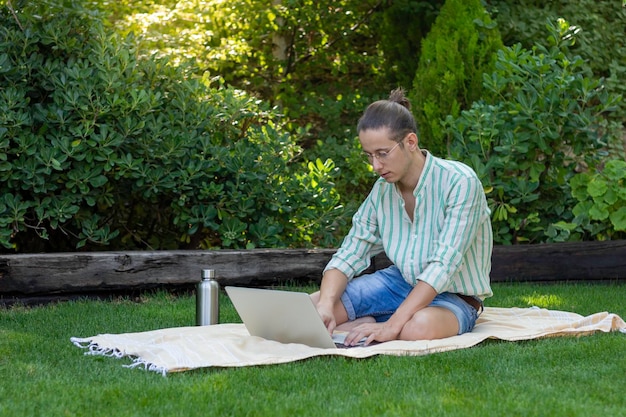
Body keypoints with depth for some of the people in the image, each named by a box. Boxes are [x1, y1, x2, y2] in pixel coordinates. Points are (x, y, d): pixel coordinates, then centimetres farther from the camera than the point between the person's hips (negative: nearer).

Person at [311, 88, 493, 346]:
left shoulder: (460, 182, -21)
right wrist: (325, 305, -24)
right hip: (399, 282, 5)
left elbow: (443, 266, -28)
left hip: (454, 296, -5)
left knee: (421, 326, -41)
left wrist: (391, 326, -34)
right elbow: (348, 256, -2)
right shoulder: (382, 190, -2)